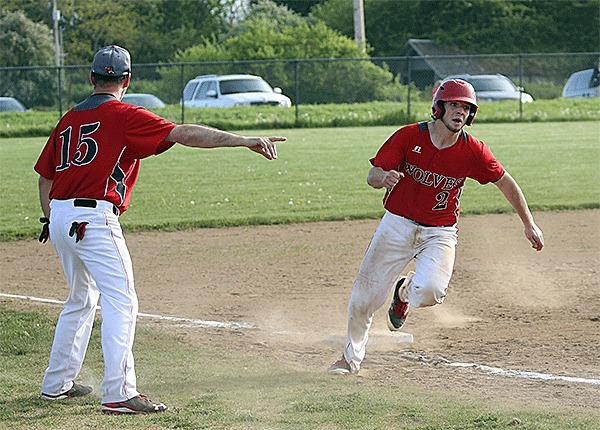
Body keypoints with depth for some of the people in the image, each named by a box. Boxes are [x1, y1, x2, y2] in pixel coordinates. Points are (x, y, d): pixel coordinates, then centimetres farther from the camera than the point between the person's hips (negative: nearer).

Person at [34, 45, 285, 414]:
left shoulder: (69, 119, 15)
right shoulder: (124, 115, -6)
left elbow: (45, 176, 18)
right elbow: (185, 134, -14)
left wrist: (51, 220, 27)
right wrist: (245, 140, -16)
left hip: (60, 217, 8)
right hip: (94, 218, -8)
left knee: (81, 300, 23)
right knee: (121, 302, -9)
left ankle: (57, 384, 30)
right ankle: (119, 394, -17)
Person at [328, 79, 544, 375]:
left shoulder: (472, 151, -10)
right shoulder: (409, 136, -12)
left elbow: (505, 182, 2)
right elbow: (372, 176, -11)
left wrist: (529, 225, 2)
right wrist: (384, 178, -36)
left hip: (440, 232, 0)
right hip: (398, 224, 0)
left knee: (430, 291, -26)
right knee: (365, 296, 2)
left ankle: (406, 292, 13)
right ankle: (351, 357, 28)